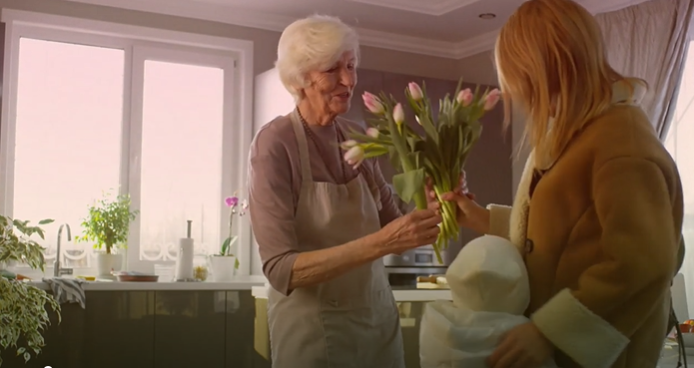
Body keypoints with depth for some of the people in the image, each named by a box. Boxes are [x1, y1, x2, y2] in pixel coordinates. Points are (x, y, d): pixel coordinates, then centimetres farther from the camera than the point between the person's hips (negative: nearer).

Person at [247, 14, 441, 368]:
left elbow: (390, 222, 3)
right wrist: (382, 243, -32)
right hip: (314, 328, -5)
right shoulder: (275, 144, -17)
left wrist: (429, 214, -17)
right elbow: (280, 269, -23)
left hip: (379, 315, 6)